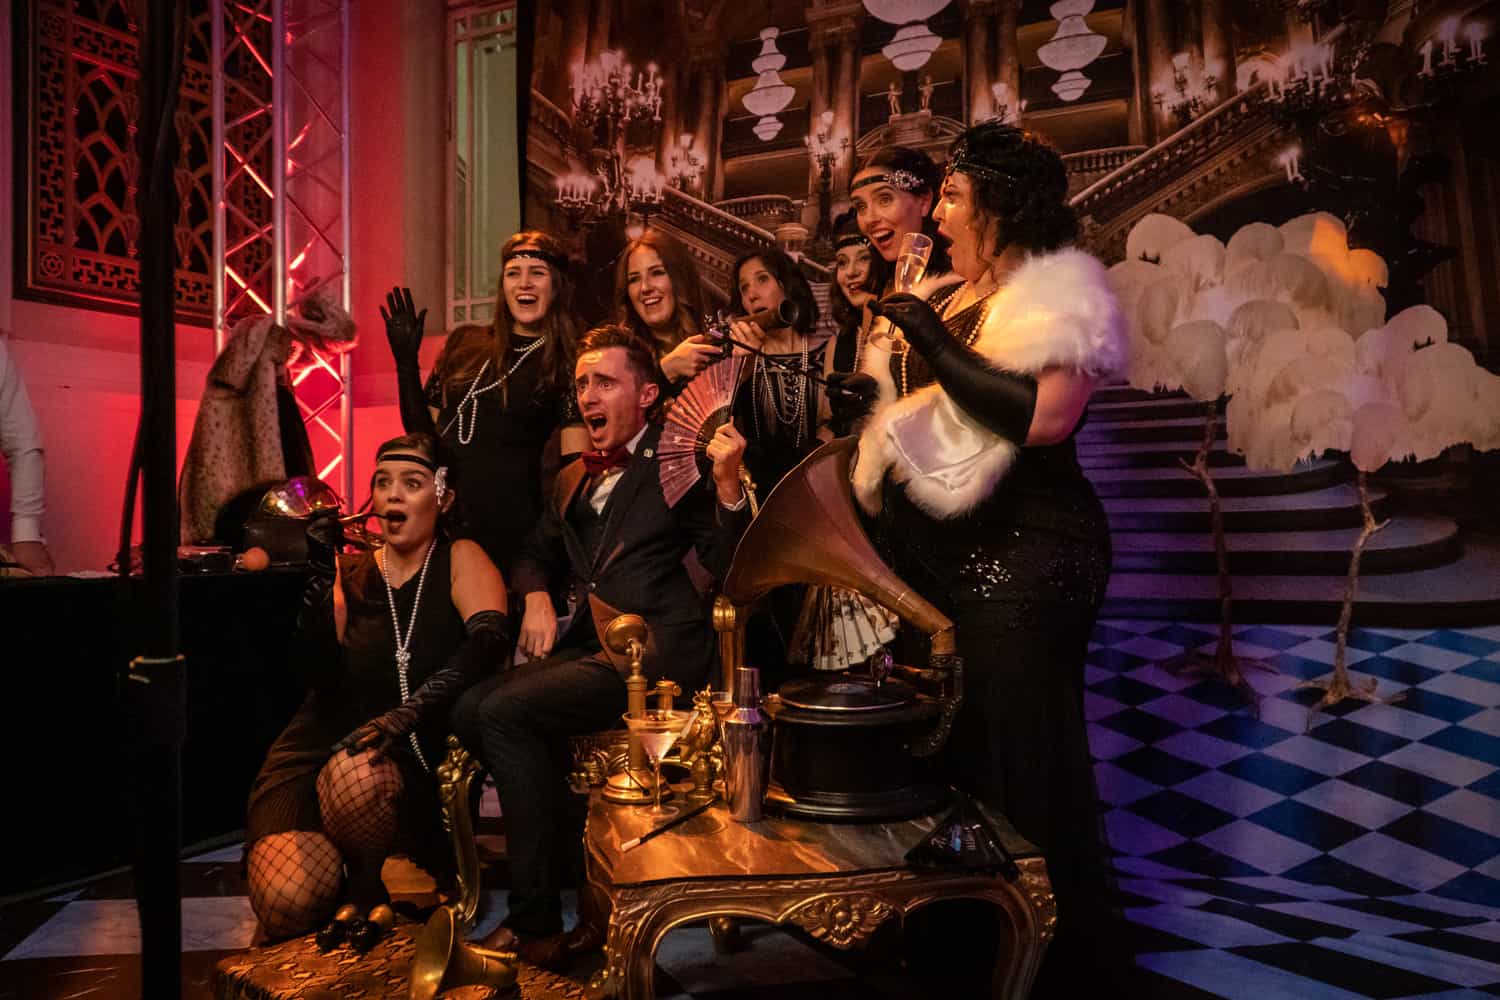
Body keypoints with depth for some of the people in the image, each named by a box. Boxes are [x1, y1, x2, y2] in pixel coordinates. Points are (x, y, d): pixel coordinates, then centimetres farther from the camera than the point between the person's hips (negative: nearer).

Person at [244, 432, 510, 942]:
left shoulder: (459, 560, 1)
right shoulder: (350, 572, 6)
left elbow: (490, 637, -20)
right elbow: (318, 675, -8)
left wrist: (411, 709, -32)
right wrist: (321, 573, -17)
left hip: (407, 756, -1)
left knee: (359, 776, -35)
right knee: (288, 905, -22)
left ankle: (369, 884, -3)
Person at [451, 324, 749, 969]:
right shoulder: (573, 479, 19)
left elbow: (729, 570, -9)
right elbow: (537, 555, 31)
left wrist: (729, 486, -24)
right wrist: (537, 597, 8)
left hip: (657, 651, -7)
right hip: (590, 646, 7)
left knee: (504, 712, -22)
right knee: (469, 709, -14)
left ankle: (537, 925, -10)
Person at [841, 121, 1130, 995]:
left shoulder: (1055, 294, -10)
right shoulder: (952, 297, 14)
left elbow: (1043, 415, -27)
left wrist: (936, 344, -21)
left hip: (1025, 556, -8)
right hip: (949, 555, 8)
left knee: (1020, 751, 0)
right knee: (954, 743, 16)